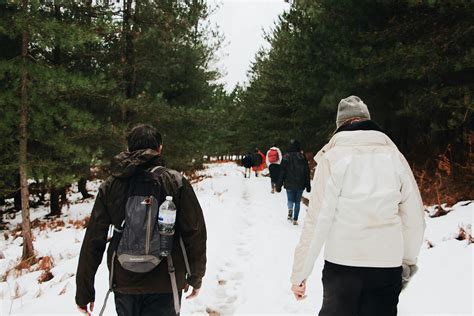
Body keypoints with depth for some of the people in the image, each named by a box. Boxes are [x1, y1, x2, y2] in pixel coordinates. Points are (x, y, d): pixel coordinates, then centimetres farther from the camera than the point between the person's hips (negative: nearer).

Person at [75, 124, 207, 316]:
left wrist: (84, 293, 5)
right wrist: (195, 277, 7)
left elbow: (93, 241, -2)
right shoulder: (176, 182, -9)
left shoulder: (110, 186, -2)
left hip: (123, 284, 3)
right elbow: (195, 233, -7)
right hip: (164, 285, -2)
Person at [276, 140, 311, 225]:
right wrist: (308, 186, 10)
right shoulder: (303, 157, -1)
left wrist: (279, 185, 1)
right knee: (297, 202, 12)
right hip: (300, 185, 1)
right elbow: (307, 172, 3)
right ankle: (295, 219, 10)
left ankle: (290, 209, -16)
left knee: (290, 200, 14)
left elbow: (282, 172, -4)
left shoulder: (286, 157, -5)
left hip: (289, 184, -1)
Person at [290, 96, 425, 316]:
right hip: (388, 264, 3)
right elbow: (414, 217, 5)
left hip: (342, 262, -2)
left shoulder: (332, 157, -7)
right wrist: (409, 260, 19)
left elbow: (317, 219, -11)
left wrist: (300, 272, -4)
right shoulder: (394, 155, 2)